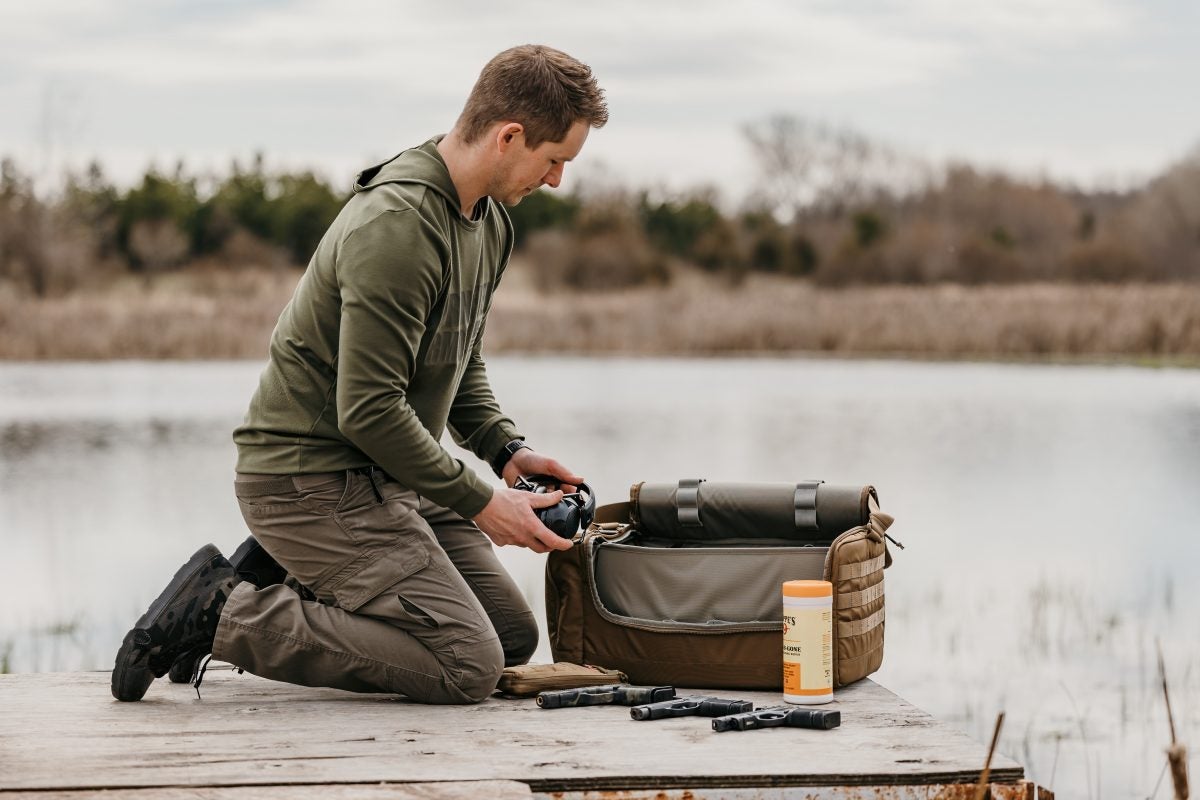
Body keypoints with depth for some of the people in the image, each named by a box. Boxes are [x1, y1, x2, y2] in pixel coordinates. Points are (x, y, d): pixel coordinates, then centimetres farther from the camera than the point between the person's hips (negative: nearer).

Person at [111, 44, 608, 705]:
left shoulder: (487, 221, 8)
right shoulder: (396, 227, -24)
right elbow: (369, 409, -26)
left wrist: (507, 449, 4)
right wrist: (480, 502, -18)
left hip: (389, 475, 10)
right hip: (311, 477, -10)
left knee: (515, 637, 9)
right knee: (468, 665, -17)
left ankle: (286, 581, 13)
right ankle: (222, 615, -9)